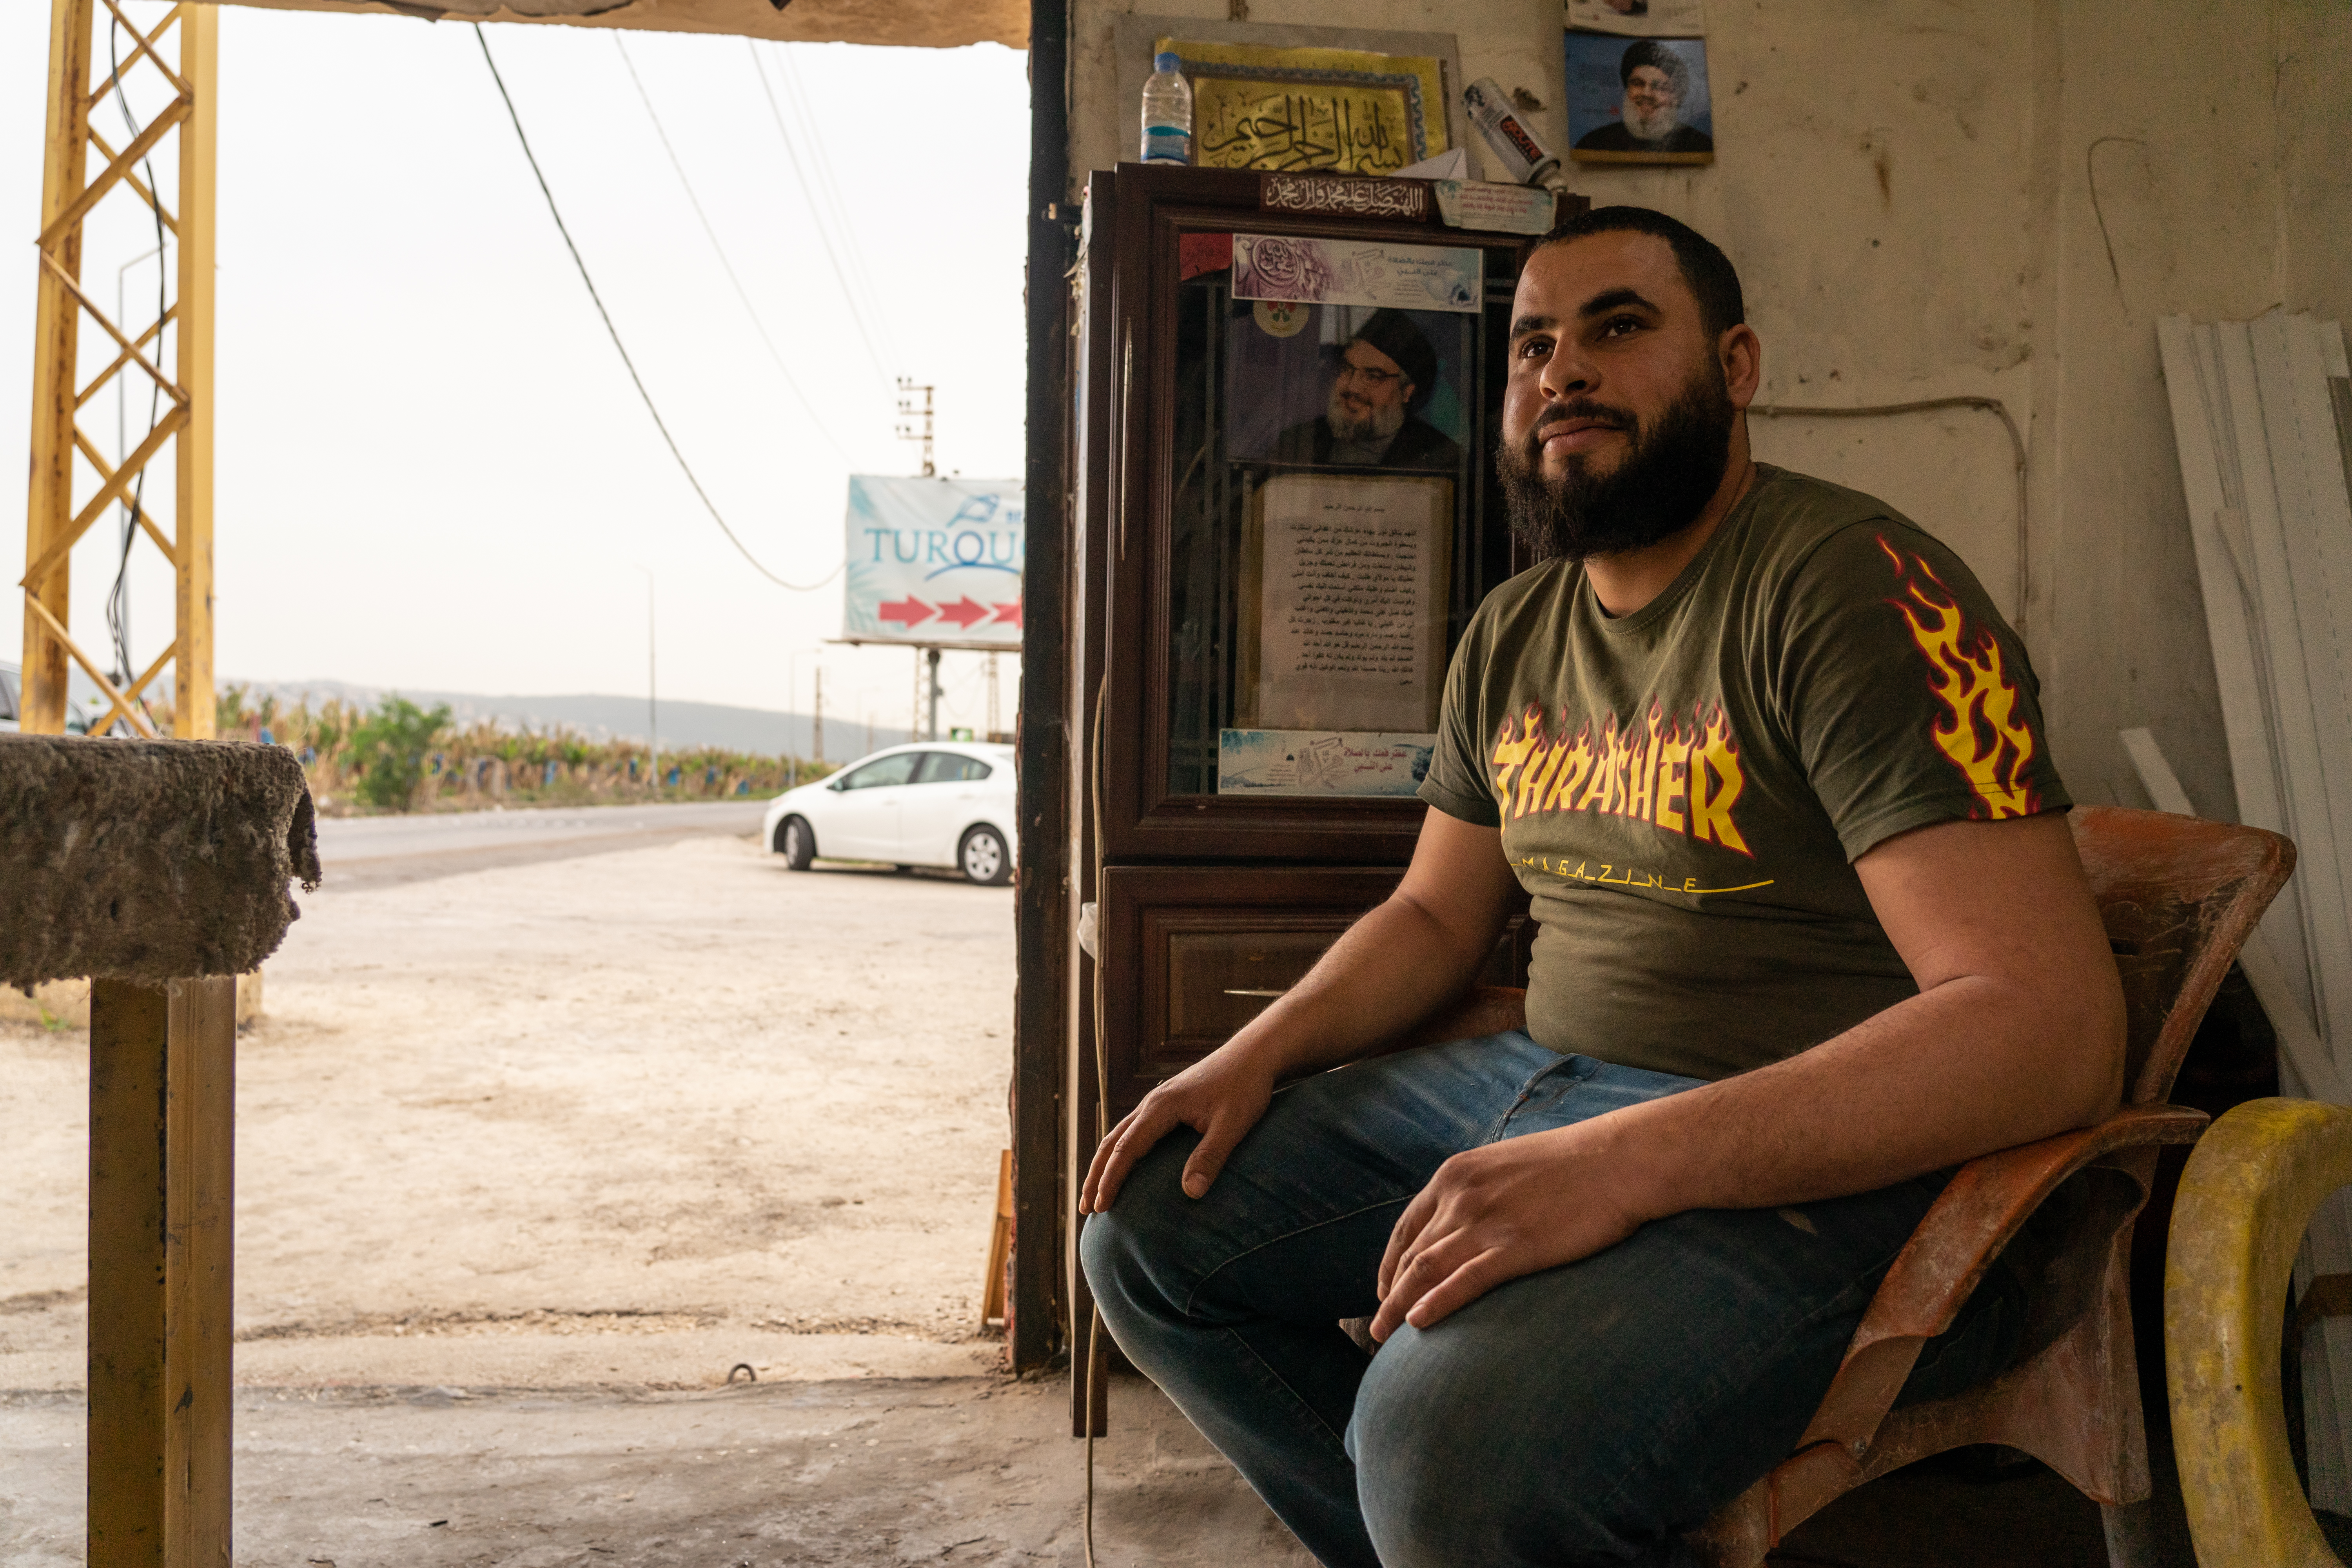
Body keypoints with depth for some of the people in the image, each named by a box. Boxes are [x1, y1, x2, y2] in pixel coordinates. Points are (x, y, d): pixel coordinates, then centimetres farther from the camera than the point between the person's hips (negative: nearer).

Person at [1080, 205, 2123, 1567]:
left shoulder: (1851, 585, -14)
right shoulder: (1510, 638, 12)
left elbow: (2051, 1022, -23)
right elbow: (1437, 915, 22)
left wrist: (1623, 1162, -30)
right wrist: (1258, 1052, 2)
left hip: (1826, 1154, -8)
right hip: (1543, 1085, 8)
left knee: (1456, 1431, -34)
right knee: (1150, 1222, 3)